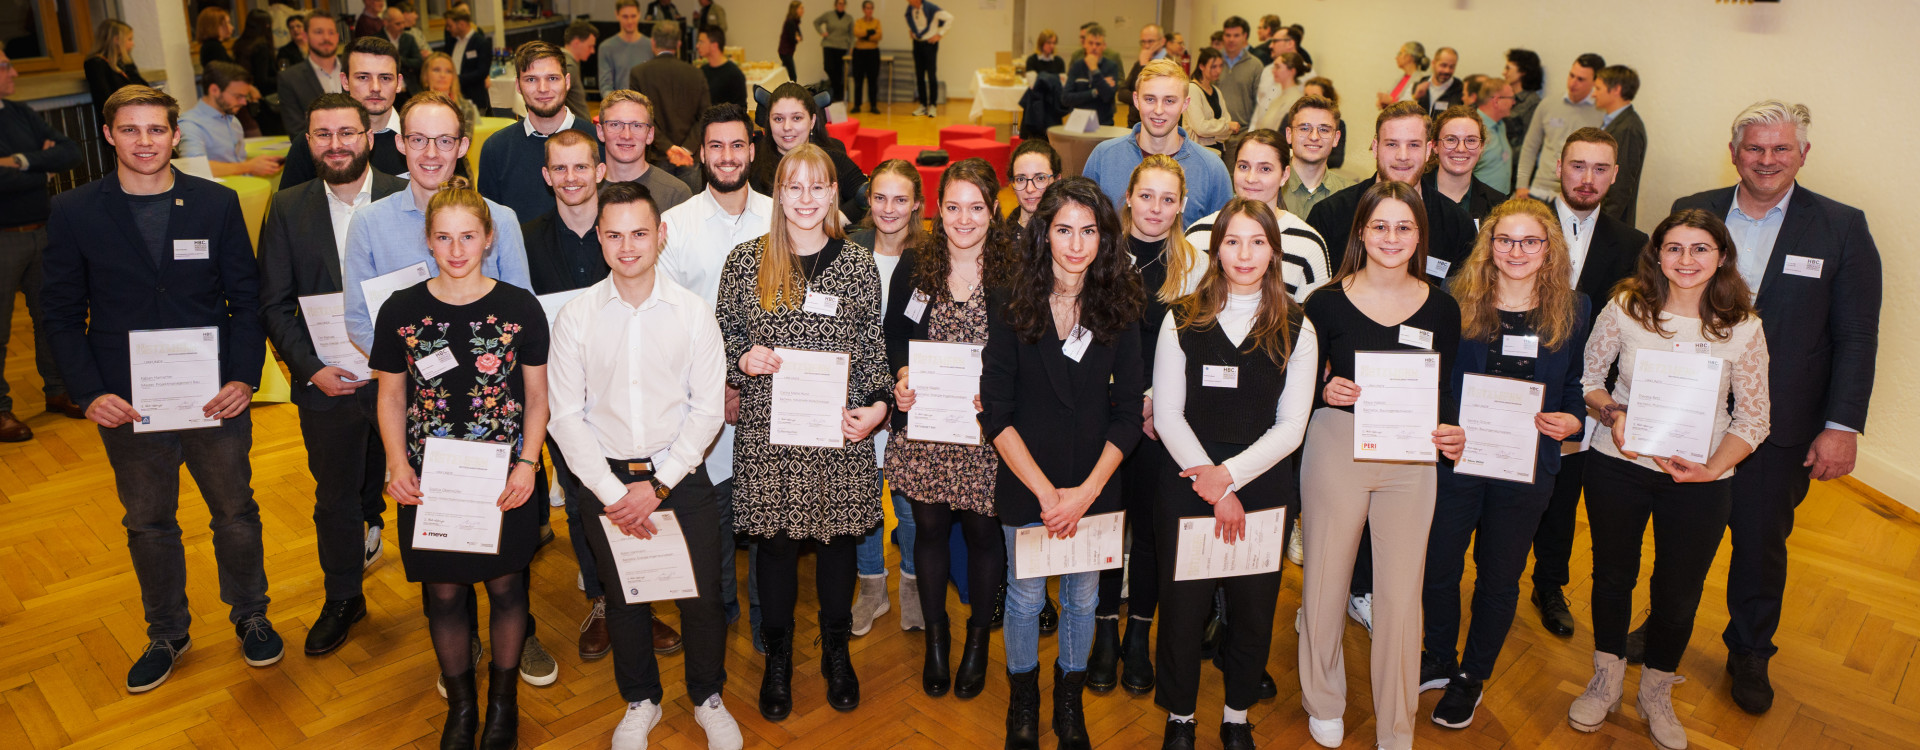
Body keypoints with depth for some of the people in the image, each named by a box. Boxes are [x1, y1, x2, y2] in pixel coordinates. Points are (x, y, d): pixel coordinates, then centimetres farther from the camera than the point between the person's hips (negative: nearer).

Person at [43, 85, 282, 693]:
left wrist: (245, 376, -10)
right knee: (148, 524, 15)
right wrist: (88, 392, -9)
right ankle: (167, 634, 34)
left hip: (216, 397, 0)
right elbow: (62, 315, 2)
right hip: (127, 405, 1)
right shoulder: (73, 213, -2)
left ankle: (250, 615, 34)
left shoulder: (217, 204, -2)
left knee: (236, 511, 12)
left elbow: (245, 297, 0)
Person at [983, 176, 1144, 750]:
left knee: (1082, 598, 15)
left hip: (1097, 486, 2)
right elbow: (997, 415, -10)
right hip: (1025, 486, -2)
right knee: (1025, 598, 12)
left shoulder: (1120, 313, -3)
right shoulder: (1009, 309, -8)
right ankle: (1022, 703, 37)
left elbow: (1128, 415, -2)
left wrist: (1087, 490, -13)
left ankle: (1069, 703, 38)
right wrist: (1045, 491, -15)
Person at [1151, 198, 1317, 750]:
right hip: (1187, 485, 0)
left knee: (1253, 609, 9)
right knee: (1183, 605, 6)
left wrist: (1228, 475, -14)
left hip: (1262, 484, 1)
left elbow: (1291, 426, -2)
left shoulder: (1296, 329, 2)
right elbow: (1167, 416, -2)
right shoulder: (1183, 320, 1)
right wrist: (1214, 490, -11)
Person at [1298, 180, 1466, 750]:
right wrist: (1326, 391, -18)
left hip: (1410, 458, 1)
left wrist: (1449, 434, -9)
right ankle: (1323, 704, 32)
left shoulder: (1441, 308, 4)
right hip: (1335, 448, -1)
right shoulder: (1329, 302, -3)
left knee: (1400, 594, 5)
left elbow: (1445, 392, 10)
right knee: (1325, 580, 9)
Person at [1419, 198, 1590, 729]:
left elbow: (1578, 386, 6)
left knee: (1499, 579, 14)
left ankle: (1472, 677, 36)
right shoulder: (1457, 303, -5)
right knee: (1438, 567, 11)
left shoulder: (1574, 310, 0)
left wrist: (1572, 420, -13)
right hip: (1455, 460, 0)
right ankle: (1438, 661, 37)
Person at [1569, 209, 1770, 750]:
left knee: (1680, 591, 13)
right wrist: (1612, 413, -17)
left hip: (1702, 482, 0)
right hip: (1617, 466, 0)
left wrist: (1711, 468, -19)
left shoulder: (1743, 328, -9)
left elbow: (1753, 419, -4)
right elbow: (1588, 376, 3)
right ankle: (1606, 681, 40)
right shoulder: (1625, 309, -10)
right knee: (1612, 573, 17)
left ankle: (1657, 693, 39)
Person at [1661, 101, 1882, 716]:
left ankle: (1750, 653, 34)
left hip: (1779, 427, -1)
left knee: (1762, 540, 13)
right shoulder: (1692, 213, 0)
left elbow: (1856, 337, -4)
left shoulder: (1842, 228, -4)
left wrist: (1843, 425, -10)